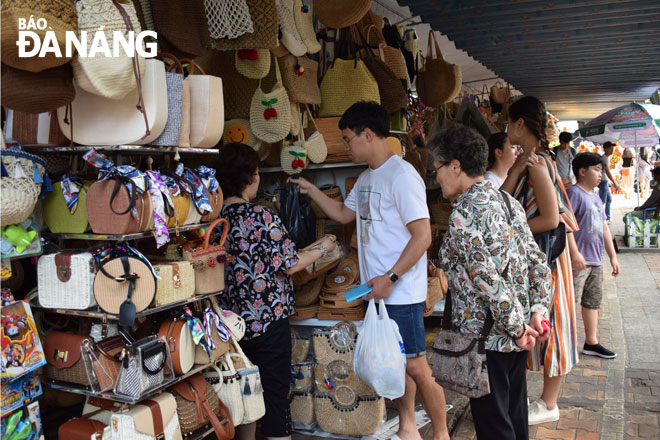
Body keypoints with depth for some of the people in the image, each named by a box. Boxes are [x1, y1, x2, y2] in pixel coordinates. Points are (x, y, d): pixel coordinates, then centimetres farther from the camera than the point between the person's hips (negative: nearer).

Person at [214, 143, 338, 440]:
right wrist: (322, 248, 3)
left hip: (234, 322, 6)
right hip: (268, 321, -6)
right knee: (275, 394, 4)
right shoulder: (262, 217, -17)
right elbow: (290, 265, -12)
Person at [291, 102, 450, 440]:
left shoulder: (401, 176, -16)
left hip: (401, 293, -9)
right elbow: (344, 214, 28)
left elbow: (422, 236, -20)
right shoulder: (367, 178, 13)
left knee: (416, 367, 0)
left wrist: (391, 278, -21)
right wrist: (311, 191, 20)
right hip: (378, 290, 9)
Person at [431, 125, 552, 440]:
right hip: (516, 336, 9)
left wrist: (517, 328, -15)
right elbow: (538, 262, 7)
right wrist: (538, 311, 3)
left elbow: (490, 282, -26)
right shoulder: (507, 200, 7)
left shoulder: (463, 215, -21)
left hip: (485, 339, -9)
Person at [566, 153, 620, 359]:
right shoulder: (574, 193, -10)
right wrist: (574, 253, -25)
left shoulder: (596, 197, 18)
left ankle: (591, 343, 28)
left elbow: (604, 228, 22)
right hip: (578, 260, -10)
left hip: (595, 260, 10)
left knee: (593, 302, 16)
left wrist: (612, 256, 20)